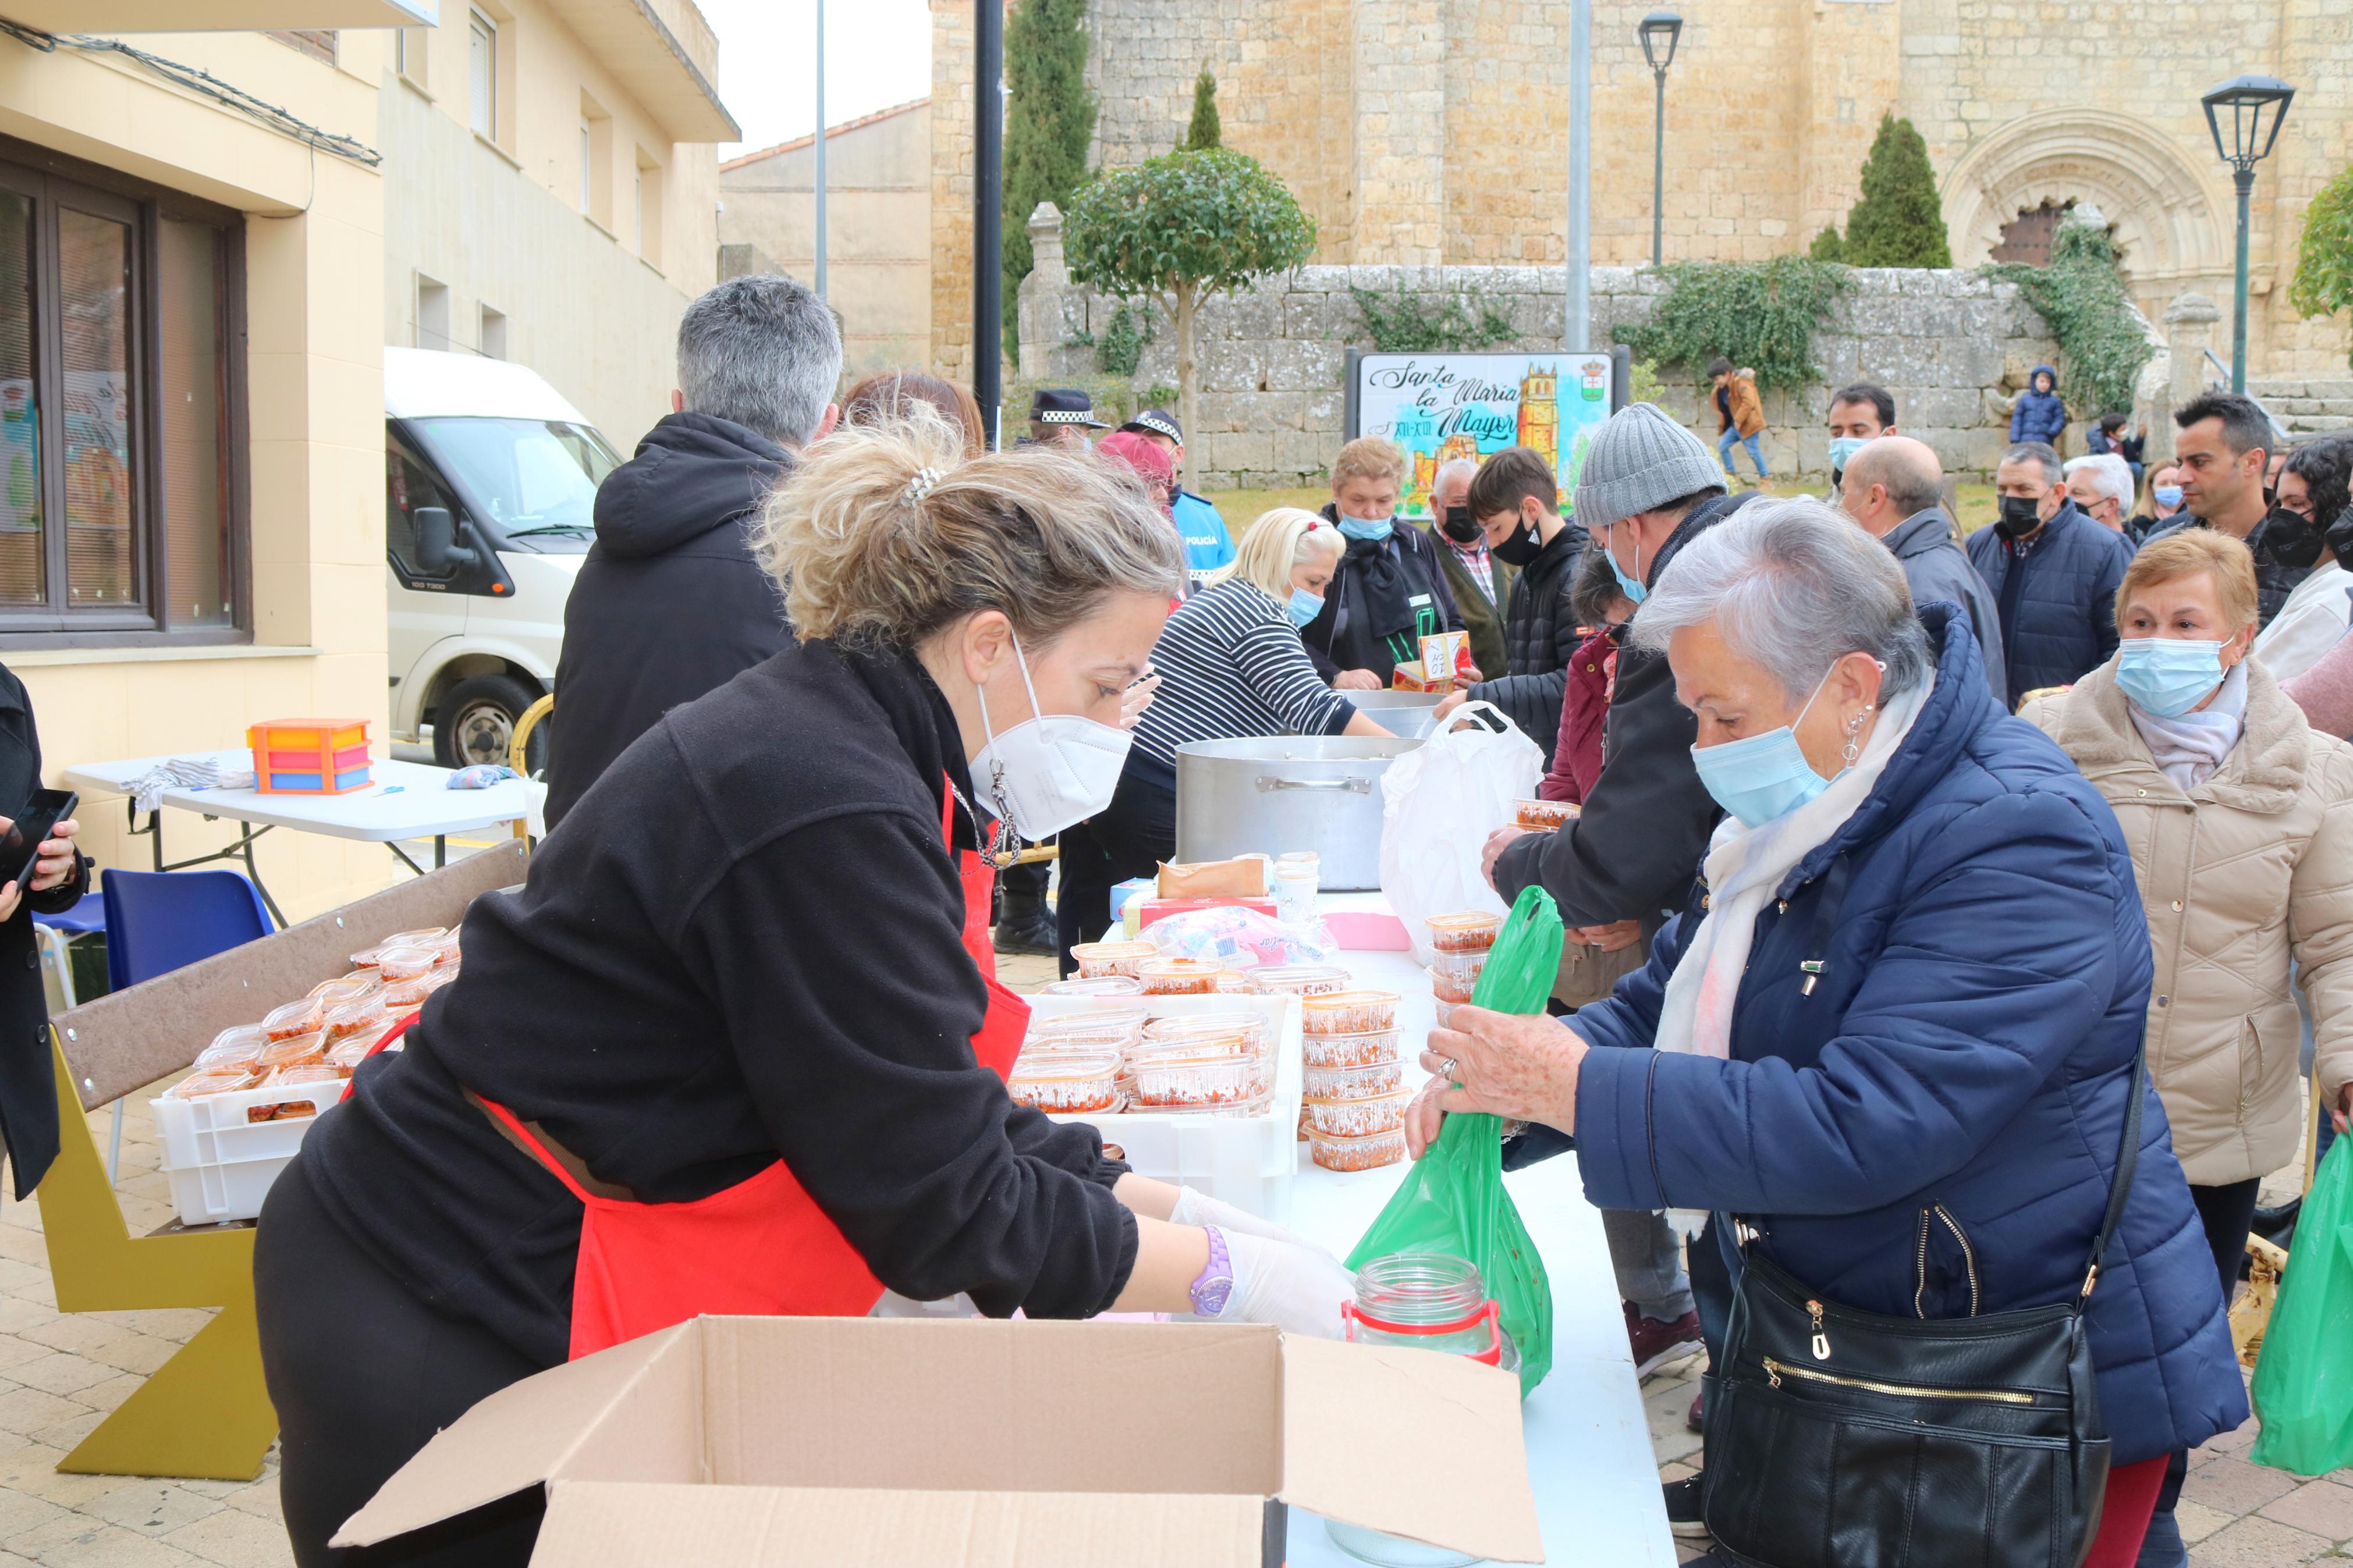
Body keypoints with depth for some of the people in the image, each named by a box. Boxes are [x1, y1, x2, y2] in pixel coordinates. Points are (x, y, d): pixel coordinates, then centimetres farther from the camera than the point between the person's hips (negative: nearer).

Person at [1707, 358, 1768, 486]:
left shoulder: (1741, 383, -17)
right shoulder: (1720, 390, 11)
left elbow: (1749, 402, -28)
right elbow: (1722, 410, 21)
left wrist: (1739, 420, -24)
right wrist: (1721, 431, 19)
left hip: (1748, 424, -9)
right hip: (1735, 425, 9)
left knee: (1753, 451, -7)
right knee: (1722, 446, 4)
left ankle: (1765, 478, 4)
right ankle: (1730, 475, 13)